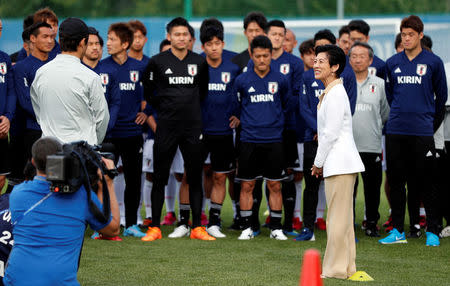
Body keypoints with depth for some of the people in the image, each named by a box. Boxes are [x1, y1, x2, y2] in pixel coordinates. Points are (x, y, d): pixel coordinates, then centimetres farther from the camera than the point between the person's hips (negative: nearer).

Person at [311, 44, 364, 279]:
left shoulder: (335, 94, -15)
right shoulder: (330, 92, 16)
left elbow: (331, 133, -17)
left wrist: (318, 163, -9)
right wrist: (321, 163, 19)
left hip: (340, 162, -10)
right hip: (338, 163, 10)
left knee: (338, 217, -6)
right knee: (342, 217, 13)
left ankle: (336, 269, -3)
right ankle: (346, 266, 19)